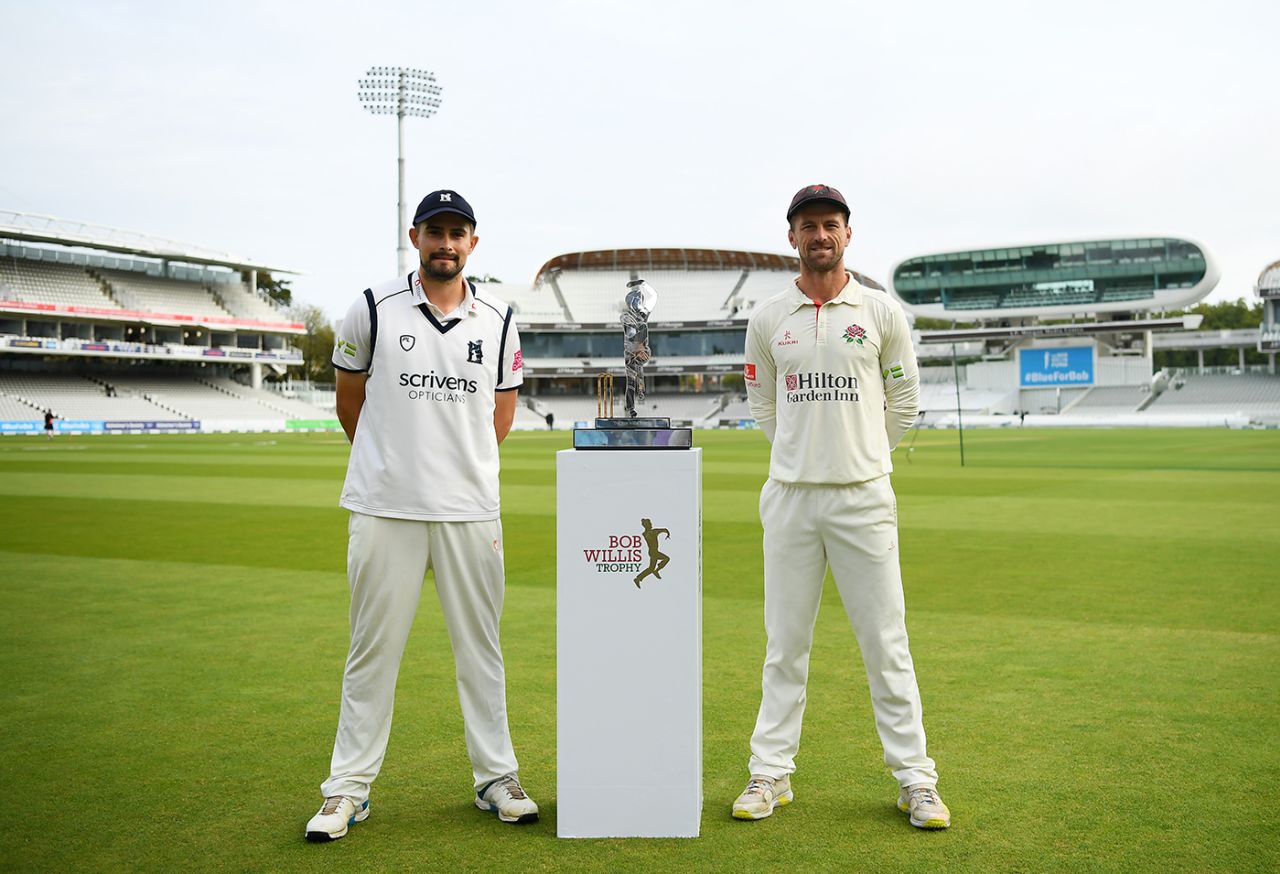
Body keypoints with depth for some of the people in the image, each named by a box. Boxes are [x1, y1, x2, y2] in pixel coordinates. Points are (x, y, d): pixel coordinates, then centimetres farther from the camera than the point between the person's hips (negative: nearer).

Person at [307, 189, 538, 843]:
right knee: (372, 649, 5)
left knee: (481, 648, 10)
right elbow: (349, 401, 11)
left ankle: (497, 778, 22)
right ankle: (347, 788, 15)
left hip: (471, 511, 2)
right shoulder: (372, 309, 1)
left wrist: (460, 463, 11)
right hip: (385, 510, -2)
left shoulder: (497, 320, 7)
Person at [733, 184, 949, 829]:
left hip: (864, 497, -1)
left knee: (886, 642, 3)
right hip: (790, 497, 1)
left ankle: (914, 777, 13)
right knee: (785, 642, 7)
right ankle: (771, 773, 17)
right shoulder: (767, 318, 6)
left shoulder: (881, 311, 3)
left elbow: (904, 400, 12)